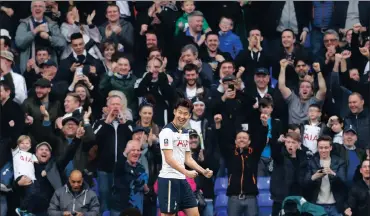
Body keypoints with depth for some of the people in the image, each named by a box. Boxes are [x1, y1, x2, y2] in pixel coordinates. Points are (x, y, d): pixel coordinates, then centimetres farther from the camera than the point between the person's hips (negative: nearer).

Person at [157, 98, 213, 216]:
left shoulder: (185, 133, 15)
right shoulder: (167, 131, -11)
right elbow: (169, 159, -19)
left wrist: (203, 171, 6)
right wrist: (186, 172, -28)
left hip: (182, 180, 8)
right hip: (169, 179, -8)